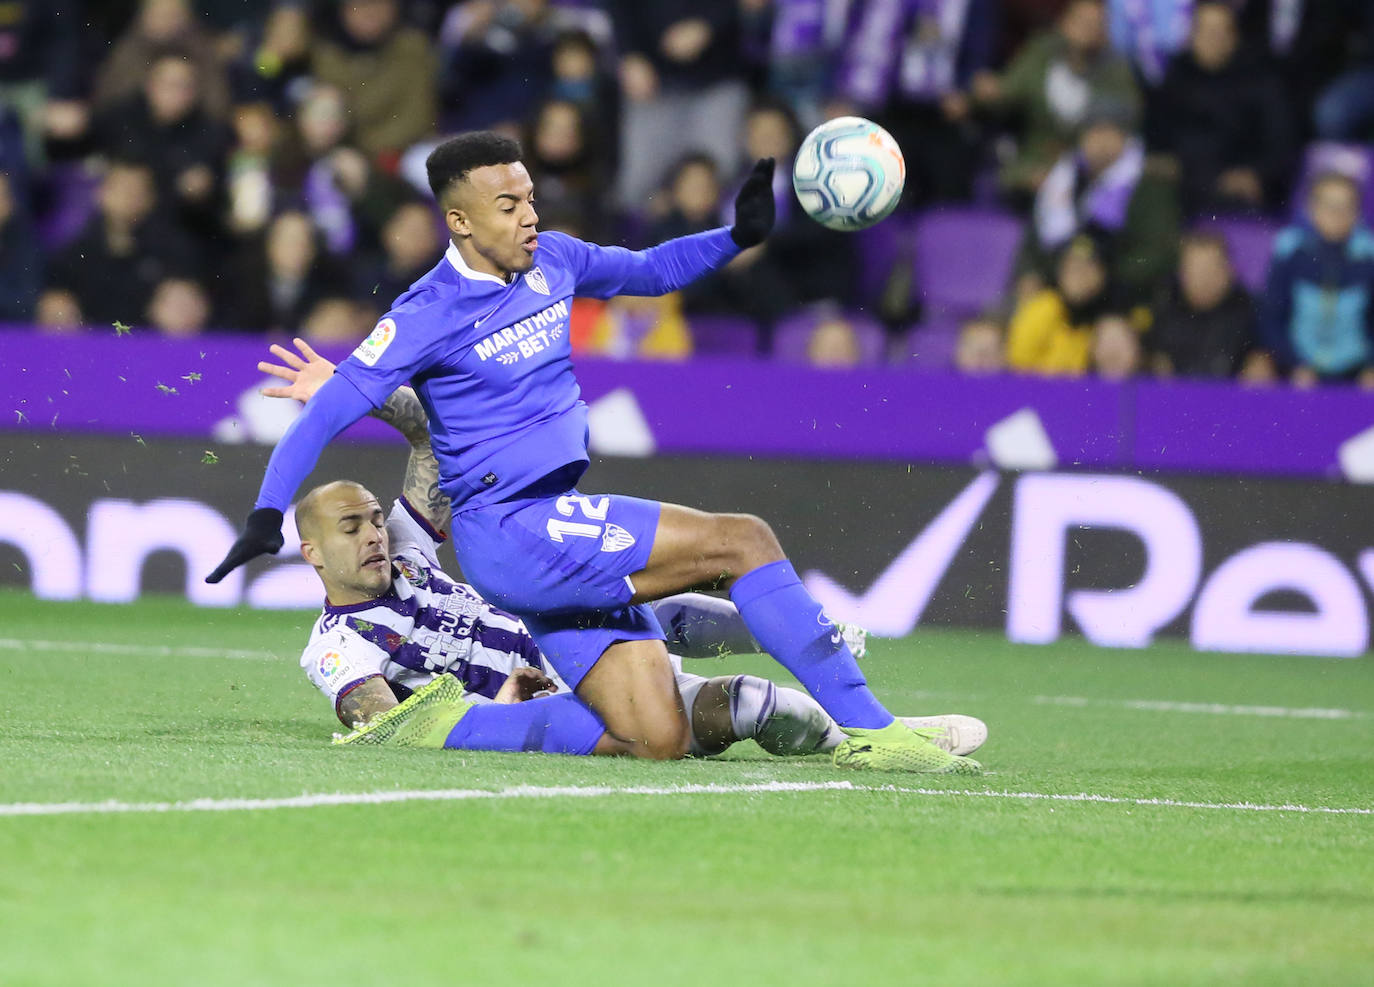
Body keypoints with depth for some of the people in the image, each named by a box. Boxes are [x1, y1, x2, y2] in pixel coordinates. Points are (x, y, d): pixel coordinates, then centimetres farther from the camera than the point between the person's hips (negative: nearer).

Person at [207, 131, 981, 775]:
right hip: (509, 534, -8)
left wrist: (738, 238, 12)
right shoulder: (430, 315, -9)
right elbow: (330, 411, -8)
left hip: (565, 531, 8)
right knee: (743, 541, -18)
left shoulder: (551, 261, 10)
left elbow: (650, 270, 26)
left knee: (662, 742, -6)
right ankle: (868, 729, -16)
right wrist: (270, 514, -16)